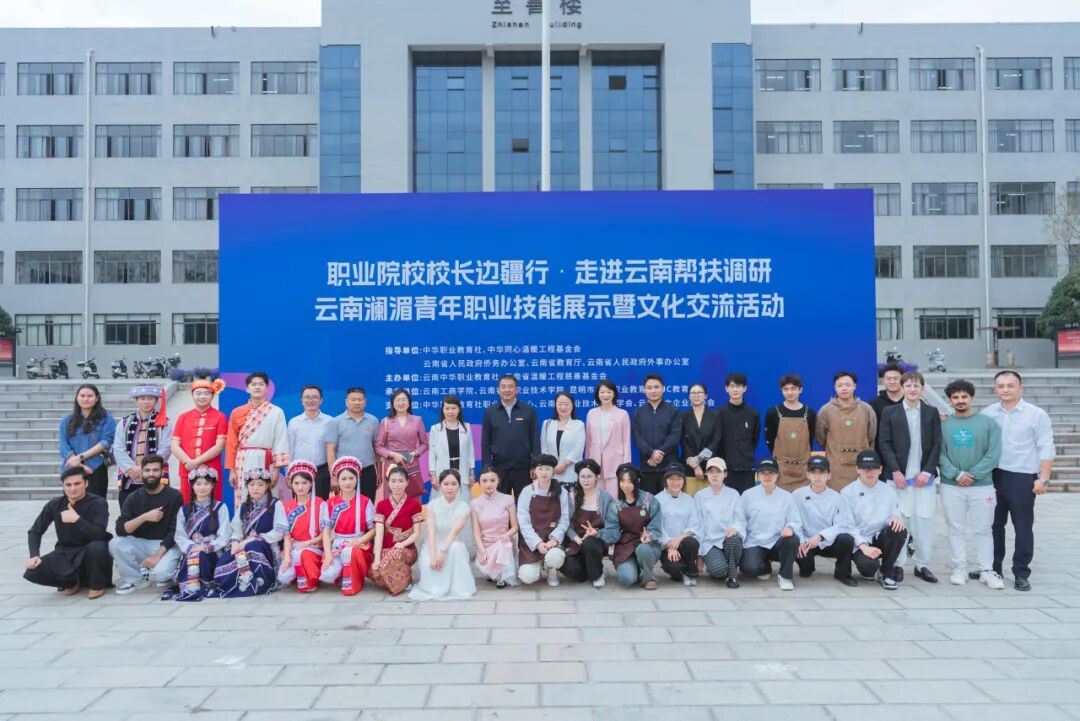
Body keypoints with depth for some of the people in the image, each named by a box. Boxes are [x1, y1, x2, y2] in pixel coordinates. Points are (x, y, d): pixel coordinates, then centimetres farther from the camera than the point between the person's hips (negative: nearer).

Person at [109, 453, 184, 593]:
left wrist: (157, 555, -19)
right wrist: (144, 517, -25)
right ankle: (134, 578, -2)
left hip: (166, 546, -4)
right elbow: (120, 529, -10)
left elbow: (175, 531, -9)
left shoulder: (174, 496, -5)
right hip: (140, 544, 4)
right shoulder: (133, 498, 3)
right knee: (115, 544, -25)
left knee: (160, 573, -32)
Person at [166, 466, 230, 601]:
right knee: (193, 553, -32)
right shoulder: (184, 509, 17)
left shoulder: (220, 508, 9)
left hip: (212, 555, -2)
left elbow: (223, 537, -1)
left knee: (199, 555, -34)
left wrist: (206, 547, -17)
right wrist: (191, 547, -16)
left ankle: (193, 587, -30)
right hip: (189, 552, 2)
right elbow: (180, 536, 4)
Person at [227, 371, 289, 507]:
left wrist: (276, 470, -7)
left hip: (265, 462, -2)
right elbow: (231, 443, 9)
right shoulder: (237, 412, 10)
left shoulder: (276, 412, 2)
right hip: (243, 463, 2)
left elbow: (281, 442, -1)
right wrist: (232, 470, 3)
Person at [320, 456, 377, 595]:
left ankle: (354, 583, -11)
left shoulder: (365, 502, -2)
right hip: (337, 545, 2)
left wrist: (359, 541, -19)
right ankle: (342, 572, 12)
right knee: (326, 575, -24)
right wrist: (328, 554, -12)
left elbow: (373, 529, -2)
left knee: (350, 552, -39)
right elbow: (326, 530, 0)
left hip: (359, 544, -2)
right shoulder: (331, 503, 5)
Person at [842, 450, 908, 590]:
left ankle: (886, 573, -7)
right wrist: (864, 546, -22)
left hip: (881, 540, 4)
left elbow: (895, 515, 7)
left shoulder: (888, 491, 9)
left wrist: (896, 518, -18)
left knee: (900, 530, -28)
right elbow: (849, 526, -8)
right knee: (869, 565, -34)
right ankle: (868, 568, 8)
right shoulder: (848, 492, -2)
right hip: (859, 543, -4)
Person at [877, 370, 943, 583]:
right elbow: (884, 443, 1)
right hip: (898, 476, -1)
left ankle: (922, 565, 13)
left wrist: (927, 471, -5)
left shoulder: (932, 412, 9)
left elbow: (937, 444, 5)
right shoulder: (889, 412, 5)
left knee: (924, 520, 2)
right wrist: (895, 471, -8)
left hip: (924, 476, 1)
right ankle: (898, 564, 7)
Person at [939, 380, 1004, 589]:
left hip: (982, 486, -1)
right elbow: (939, 454, -2)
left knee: (983, 530, 6)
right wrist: (956, 474, -15)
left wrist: (973, 475, -12)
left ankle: (987, 571, 15)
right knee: (955, 529, 6)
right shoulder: (943, 425, 2)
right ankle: (959, 569, 16)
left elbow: (993, 454, -5)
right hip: (951, 486, 1)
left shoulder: (988, 423, 1)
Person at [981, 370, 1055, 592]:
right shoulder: (987, 413, 4)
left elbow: (1046, 449, -5)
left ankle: (1021, 574, 14)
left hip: (1022, 478, -3)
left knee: (1023, 528, 4)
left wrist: (1043, 478, -10)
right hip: (992, 476, 3)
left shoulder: (1037, 414, -4)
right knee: (994, 525, 12)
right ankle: (993, 568, 25)